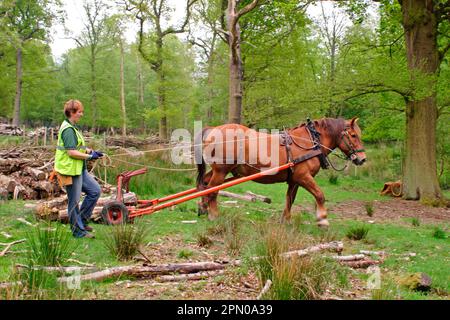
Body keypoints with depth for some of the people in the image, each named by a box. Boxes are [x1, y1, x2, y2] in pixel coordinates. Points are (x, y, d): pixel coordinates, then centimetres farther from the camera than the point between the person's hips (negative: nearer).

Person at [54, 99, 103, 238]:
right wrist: (90, 156, -14)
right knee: (74, 201, 1)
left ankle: (81, 220, 20)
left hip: (79, 169, 10)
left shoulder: (72, 127, 14)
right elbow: (72, 152, -23)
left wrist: (90, 151, 7)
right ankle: (78, 231, 12)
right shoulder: (68, 130, -19)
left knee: (95, 191, 12)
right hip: (70, 170, -10)